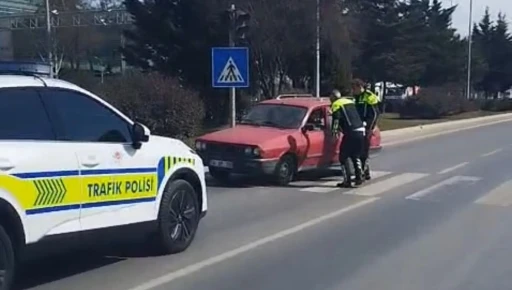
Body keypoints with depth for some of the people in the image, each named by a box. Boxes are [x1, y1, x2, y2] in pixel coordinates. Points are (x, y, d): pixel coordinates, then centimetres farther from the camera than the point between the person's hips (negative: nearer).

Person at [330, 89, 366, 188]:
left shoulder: (336, 105, 1)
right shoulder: (350, 101, 24)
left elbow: (336, 119, -12)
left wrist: (334, 131, -8)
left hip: (351, 133, -7)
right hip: (361, 131, 7)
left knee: (343, 157, 2)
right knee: (356, 156, 23)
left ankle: (347, 181, -2)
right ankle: (359, 177, 19)